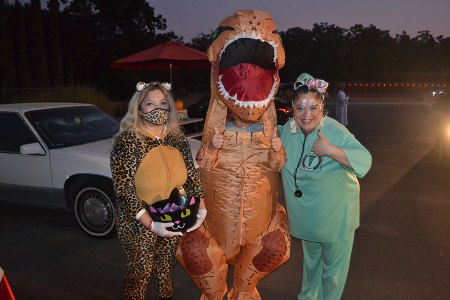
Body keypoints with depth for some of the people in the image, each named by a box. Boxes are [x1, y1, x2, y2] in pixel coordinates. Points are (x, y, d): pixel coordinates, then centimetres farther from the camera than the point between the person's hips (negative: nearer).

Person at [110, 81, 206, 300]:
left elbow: (191, 177, 4)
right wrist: (150, 223, -25)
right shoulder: (127, 141, -16)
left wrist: (201, 208, -9)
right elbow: (124, 189, -19)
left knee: (166, 269, 22)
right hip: (138, 224, -4)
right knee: (140, 273, 13)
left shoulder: (178, 139, -1)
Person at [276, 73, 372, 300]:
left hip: (336, 214, -5)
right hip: (305, 215, 5)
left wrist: (330, 150, -41)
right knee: (311, 259, 27)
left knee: (333, 264, 13)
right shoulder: (287, 130, -7)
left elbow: (365, 159, -34)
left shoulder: (334, 131, -24)